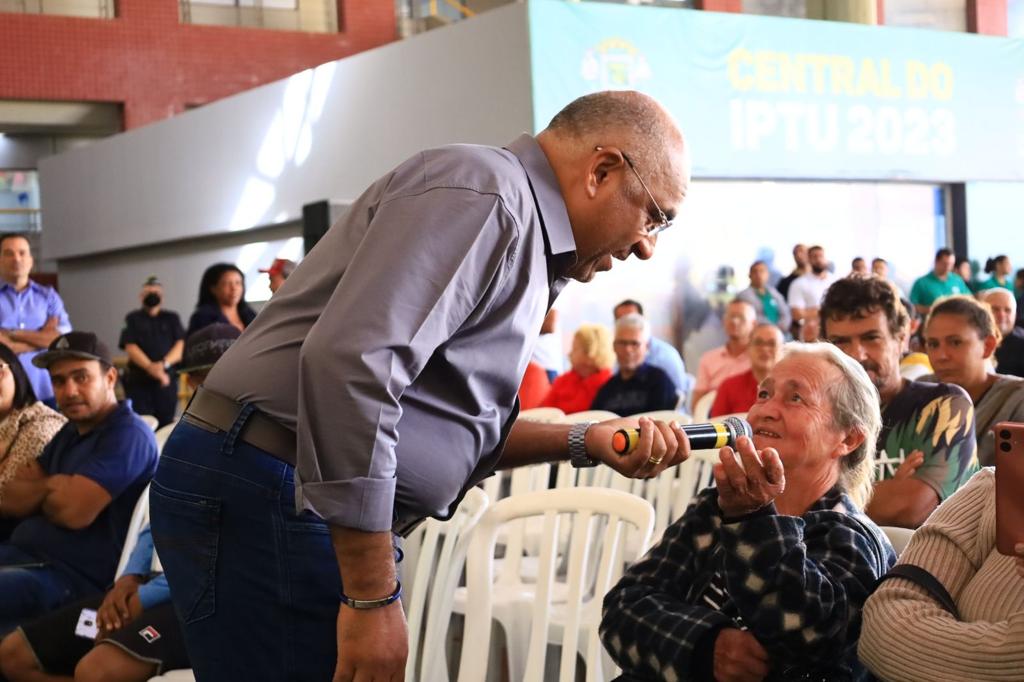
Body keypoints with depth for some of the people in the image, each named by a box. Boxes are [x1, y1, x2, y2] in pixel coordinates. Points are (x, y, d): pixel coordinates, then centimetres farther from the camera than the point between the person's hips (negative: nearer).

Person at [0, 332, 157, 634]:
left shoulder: (127, 435, -12)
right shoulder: (71, 431, 19)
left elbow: (74, 512, -21)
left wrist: (39, 493, 1)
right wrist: (51, 487, -6)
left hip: (74, 577, -10)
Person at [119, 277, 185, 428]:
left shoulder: (171, 318, 15)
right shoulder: (133, 319, 11)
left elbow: (181, 344, 3)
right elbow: (130, 347, -2)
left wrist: (164, 364, -15)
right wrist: (150, 367, -18)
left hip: (167, 378, 1)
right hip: (138, 380, -1)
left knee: (165, 423, -4)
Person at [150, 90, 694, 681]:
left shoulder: (526, 242, 18)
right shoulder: (482, 191, -14)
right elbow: (349, 365, -26)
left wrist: (584, 441, 11)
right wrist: (373, 597, -23)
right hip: (264, 498, -10)